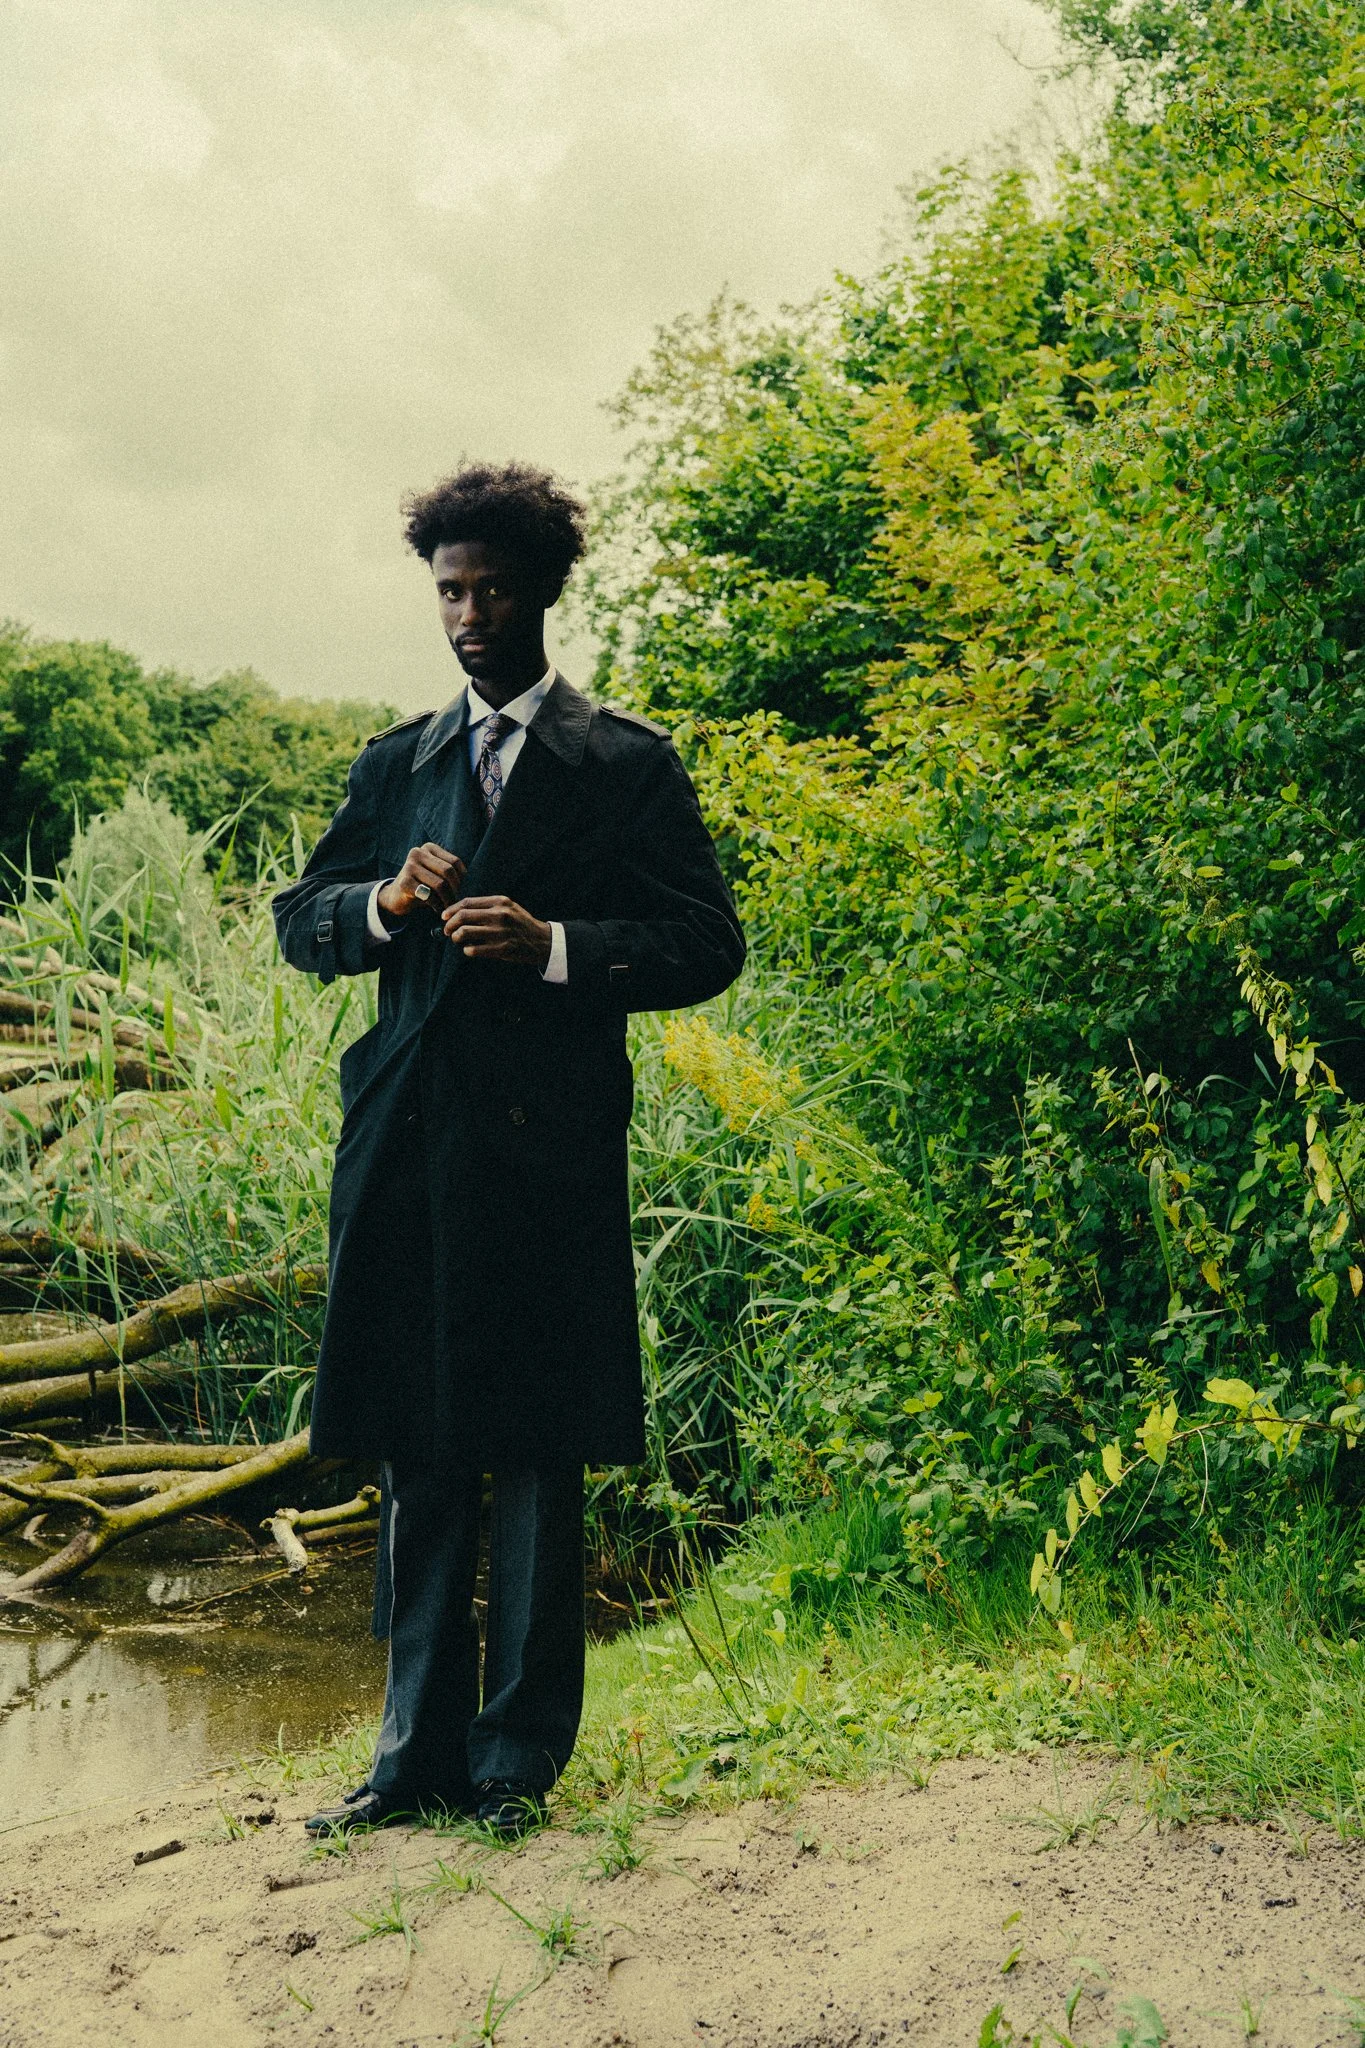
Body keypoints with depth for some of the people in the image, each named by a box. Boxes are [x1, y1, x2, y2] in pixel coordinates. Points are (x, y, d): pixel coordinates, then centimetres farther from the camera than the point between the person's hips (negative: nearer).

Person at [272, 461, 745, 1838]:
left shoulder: (630, 766, 7)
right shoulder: (394, 765, 20)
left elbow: (706, 945, 1)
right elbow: (299, 920, 18)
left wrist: (552, 942, -13)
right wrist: (384, 906, -3)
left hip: (549, 1145, -3)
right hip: (406, 1142, 4)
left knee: (539, 1462, -1)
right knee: (417, 1461, 5)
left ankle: (520, 1755, 9)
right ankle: (420, 1748, 13)